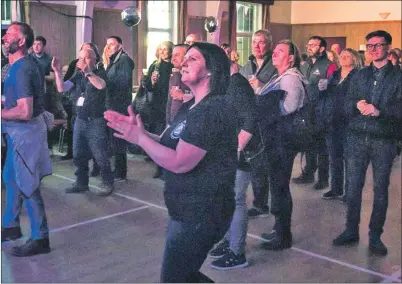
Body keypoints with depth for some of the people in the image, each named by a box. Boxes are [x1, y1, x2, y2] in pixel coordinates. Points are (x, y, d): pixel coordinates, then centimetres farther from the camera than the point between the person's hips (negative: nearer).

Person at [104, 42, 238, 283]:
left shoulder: (212, 110, -22)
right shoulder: (190, 107, 11)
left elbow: (179, 162, -26)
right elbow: (167, 144, 9)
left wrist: (139, 138, -18)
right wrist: (138, 130, -7)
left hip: (202, 214, -10)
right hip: (188, 209, 10)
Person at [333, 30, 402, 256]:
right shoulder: (361, 75, 12)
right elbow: (347, 106, 6)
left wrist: (379, 111, -21)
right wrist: (357, 105, -14)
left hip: (384, 141, -3)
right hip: (357, 138, 3)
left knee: (380, 190, 6)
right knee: (353, 187, 7)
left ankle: (375, 236, 16)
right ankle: (351, 231, 19)